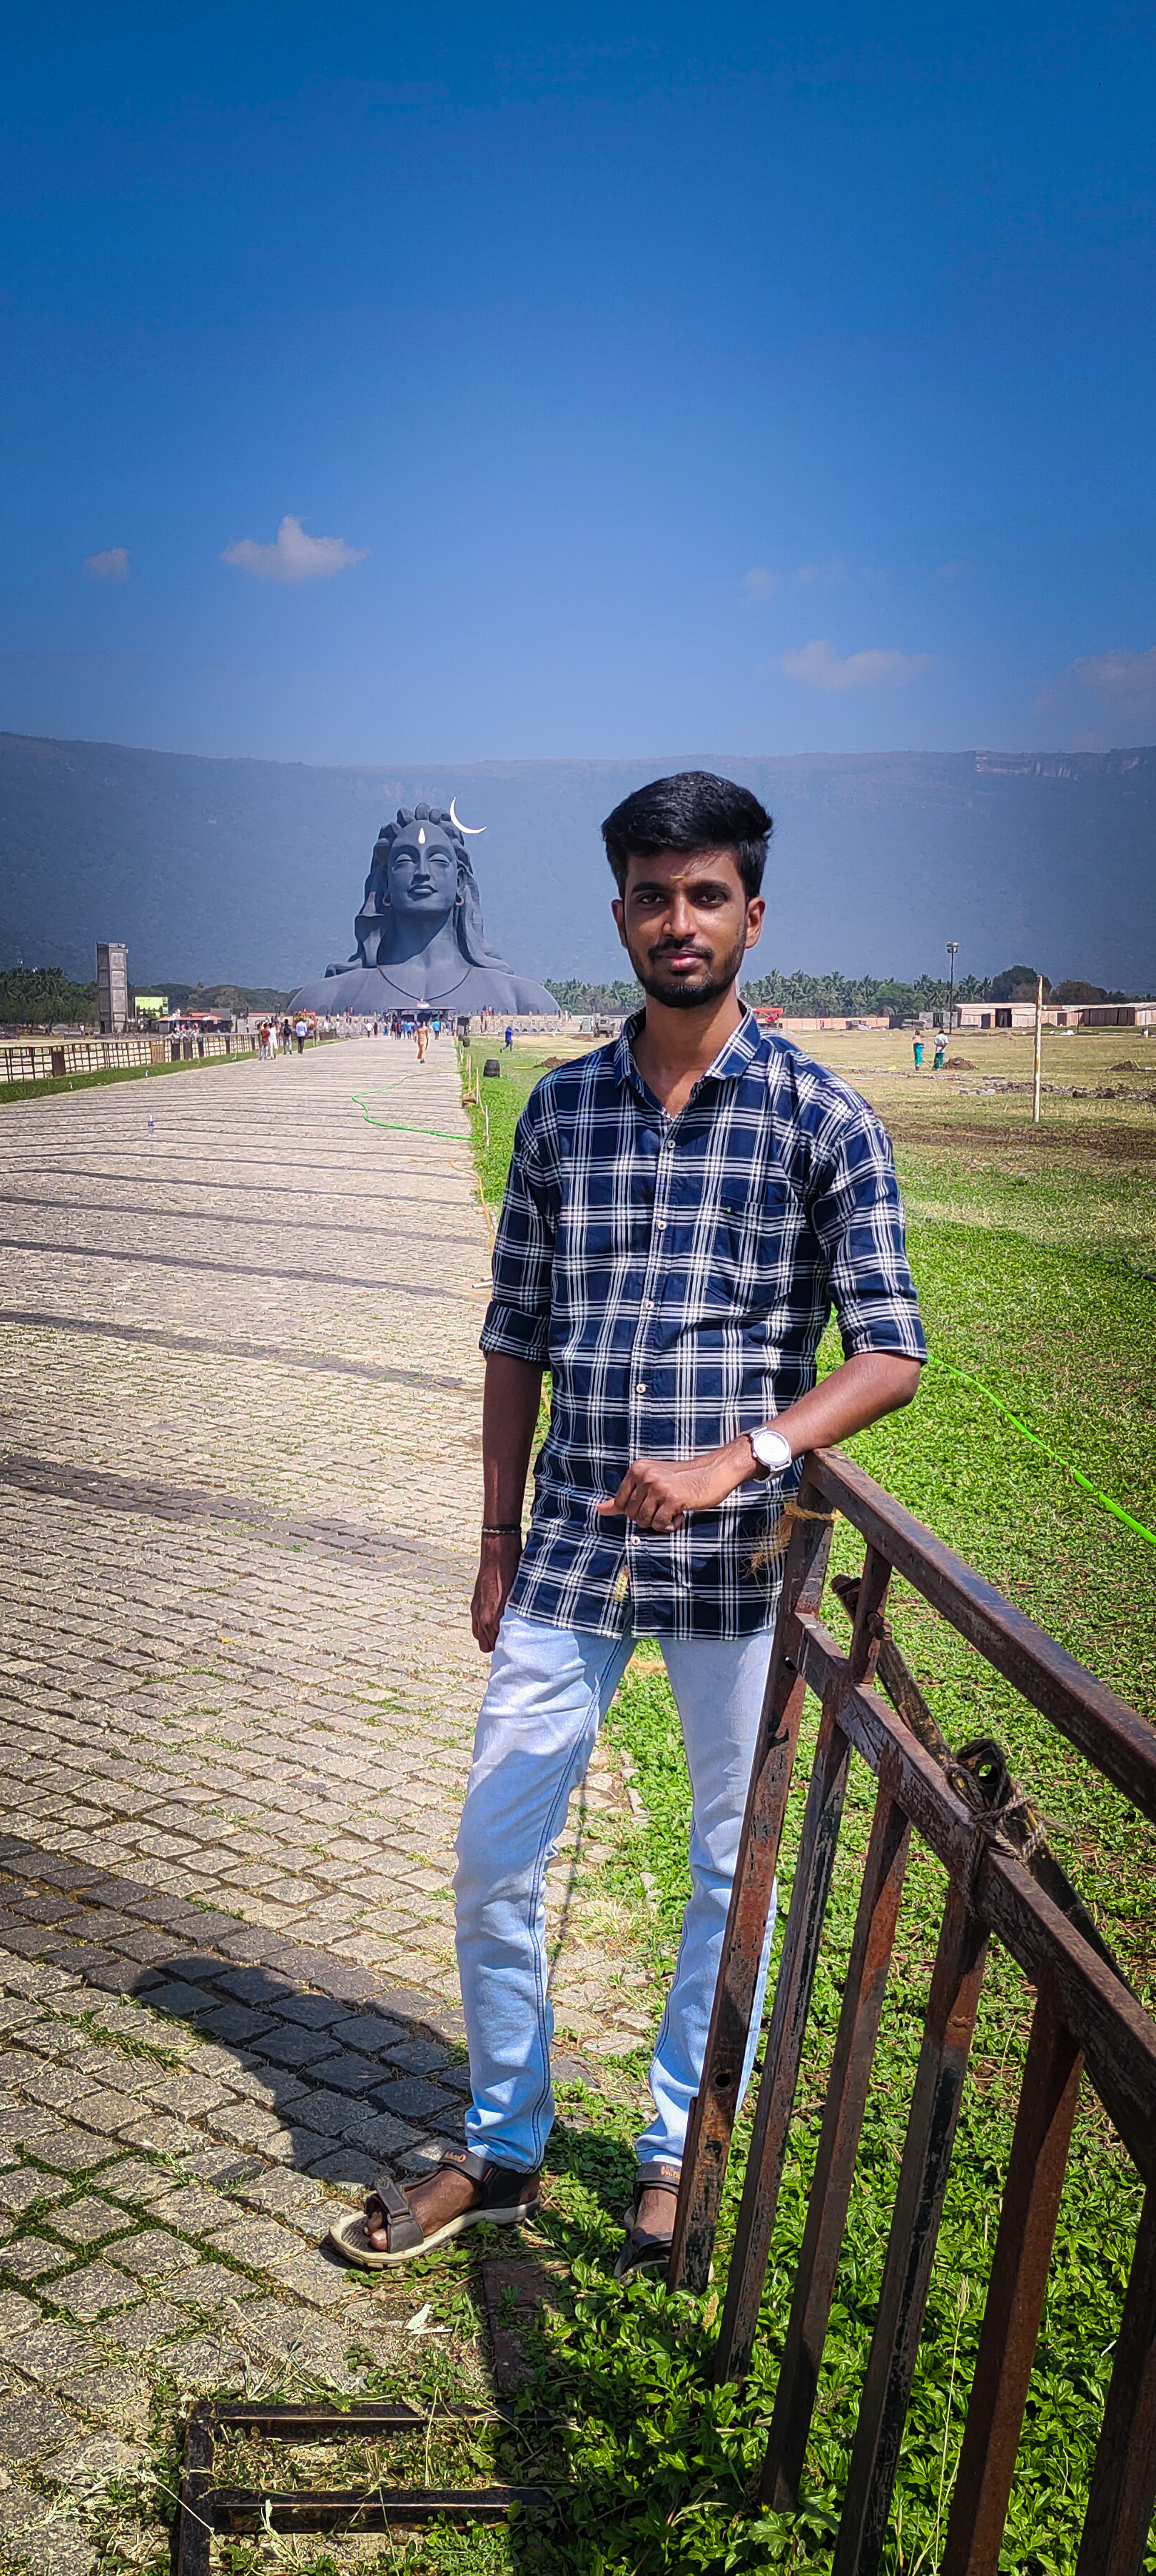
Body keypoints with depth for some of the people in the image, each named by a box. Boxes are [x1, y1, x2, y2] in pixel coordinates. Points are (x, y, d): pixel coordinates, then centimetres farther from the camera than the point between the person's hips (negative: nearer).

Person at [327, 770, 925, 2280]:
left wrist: (742, 1458, -23)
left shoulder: (819, 1117, -6)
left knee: (739, 1871, 11)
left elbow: (890, 1353, -8)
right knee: (494, 1856, 8)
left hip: (736, 1556, -3)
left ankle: (680, 2157, 33)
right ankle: (503, 2152, 30)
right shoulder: (561, 1109, 4)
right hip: (572, 1547, 3)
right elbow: (516, 1337, 9)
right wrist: (499, 1542, 9)